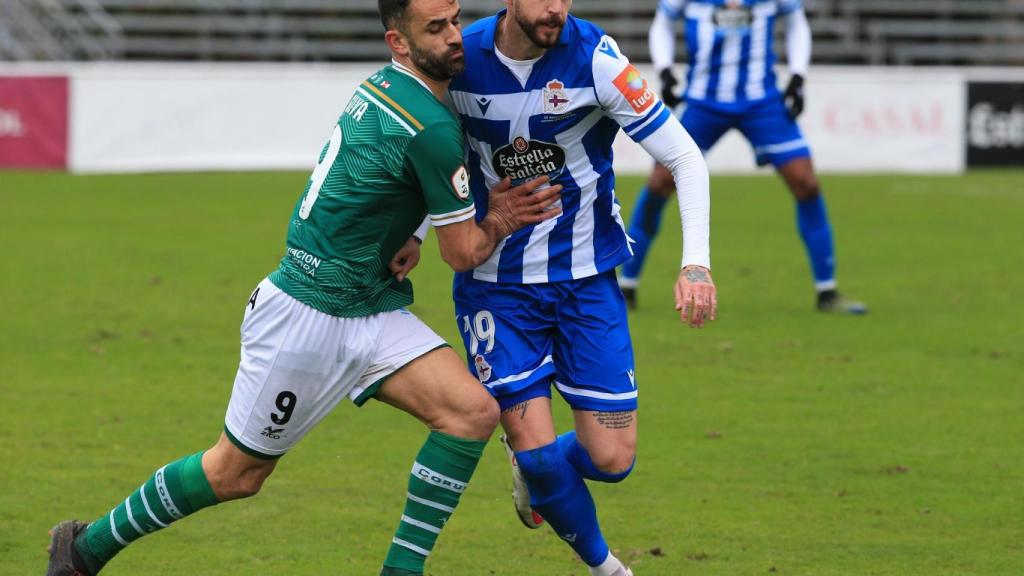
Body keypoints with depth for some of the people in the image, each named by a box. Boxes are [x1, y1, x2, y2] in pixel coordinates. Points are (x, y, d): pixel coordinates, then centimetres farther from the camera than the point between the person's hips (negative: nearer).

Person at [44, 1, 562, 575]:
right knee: (237, 472, 5)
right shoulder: (431, 129, -23)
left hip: (371, 310, 9)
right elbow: (464, 252, -13)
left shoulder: (383, 87, 5)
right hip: (310, 315, -9)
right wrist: (497, 222, 6)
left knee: (474, 411, -9)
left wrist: (407, 236, 6)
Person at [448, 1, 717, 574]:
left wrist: (696, 263, -22)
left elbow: (686, 157, -13)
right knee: (535, 450, -9)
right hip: (495, 284, 0)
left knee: (613, 459, -3)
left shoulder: (594, 56, -16)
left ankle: (535, 472, 34)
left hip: (586, 279, 0)